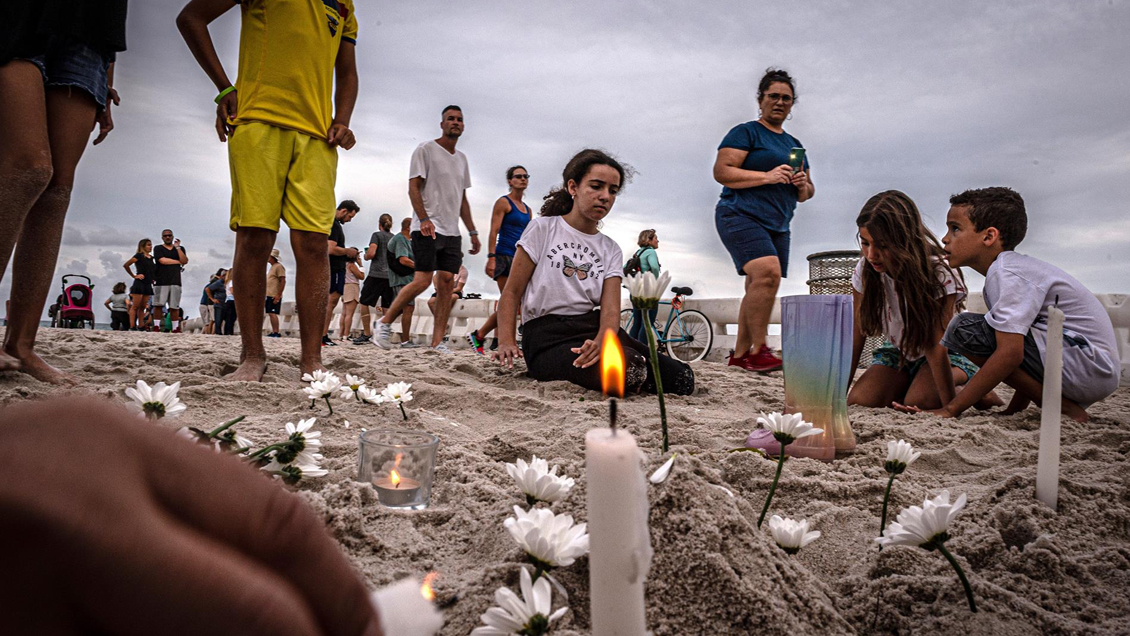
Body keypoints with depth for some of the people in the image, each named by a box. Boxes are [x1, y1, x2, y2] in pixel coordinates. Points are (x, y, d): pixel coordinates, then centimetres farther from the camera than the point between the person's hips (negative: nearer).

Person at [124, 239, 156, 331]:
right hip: (139, 283, -6)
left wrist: (152, 279, 9)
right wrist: (134, 276, -8)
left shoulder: (151, 258, 13)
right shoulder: (139, 256, -5)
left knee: (142, 307, 10)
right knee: (135, 306, -4)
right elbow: (126, 265, -11)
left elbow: (154, 271, 25)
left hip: (148, 284, 6)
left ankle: (141, 326, 14)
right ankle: (132, 327, -4)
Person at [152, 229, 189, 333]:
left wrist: (178, 248, -5)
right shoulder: (158, 249, 10)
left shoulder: (180, 249, 19)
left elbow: (185, 261, 1)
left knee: (174, 306, -1)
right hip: (161, 281, -2)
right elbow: (162, 260, -7)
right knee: (158, 305, -7)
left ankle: (175, 328, 0)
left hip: (175, 281, 2)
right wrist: (178, 261, 2)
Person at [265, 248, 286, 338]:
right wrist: (266, 294, 21)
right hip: (269, 295, 10)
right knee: (271, 314, 8)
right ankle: (273, 332, 11)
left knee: (273, 313, -12)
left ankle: (276, 332, -12)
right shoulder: (272, 266, 20)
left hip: (274, 296, -10)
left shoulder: (278, 266, -10)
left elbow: (283, 281, -16)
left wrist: (278, 295, -21)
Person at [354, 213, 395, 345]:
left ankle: (367, 334, 1)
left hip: (376, 274, -5)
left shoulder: (377, 235, -1)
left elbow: (371, 253, -12)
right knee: (386, 306, 5)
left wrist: (365, 256, 8)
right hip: (391, 276, 5)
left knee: (364, 303, 5)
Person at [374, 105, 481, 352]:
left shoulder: (461, 158, 20)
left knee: (446, 283, -2)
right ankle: (385, 322, 4)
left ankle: (437, 342, -1)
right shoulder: (426, 149, 0)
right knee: (423, 280, -14)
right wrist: (424, 218, -21)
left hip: (452, 231, 6)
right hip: (427, 228, -6)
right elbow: (413, 187, -7)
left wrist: (472, 232, 16)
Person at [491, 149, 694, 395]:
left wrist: (602, 340, -24)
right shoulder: (543, 229, 4)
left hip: (594, 329, 5)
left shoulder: (610, 249, 15)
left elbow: (610, 309, 0)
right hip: (547, 336, -5)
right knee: (628, 371, -33)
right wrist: (506, 342, -16)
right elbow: (512, 292, 2)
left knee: (682, 379, -13)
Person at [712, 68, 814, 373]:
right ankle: (758, 350, -23)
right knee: (768, 272, -26)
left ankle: (740, 353, 8)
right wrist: (767, 176, -17)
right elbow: (721, 171, -11)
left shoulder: (795, 145, 23)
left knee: (758, 291, 2)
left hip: (776, 226, 8)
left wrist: (803, 185, 1)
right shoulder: (746, 132, 2)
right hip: (741, 215, -7)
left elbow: (806, 193, 26)